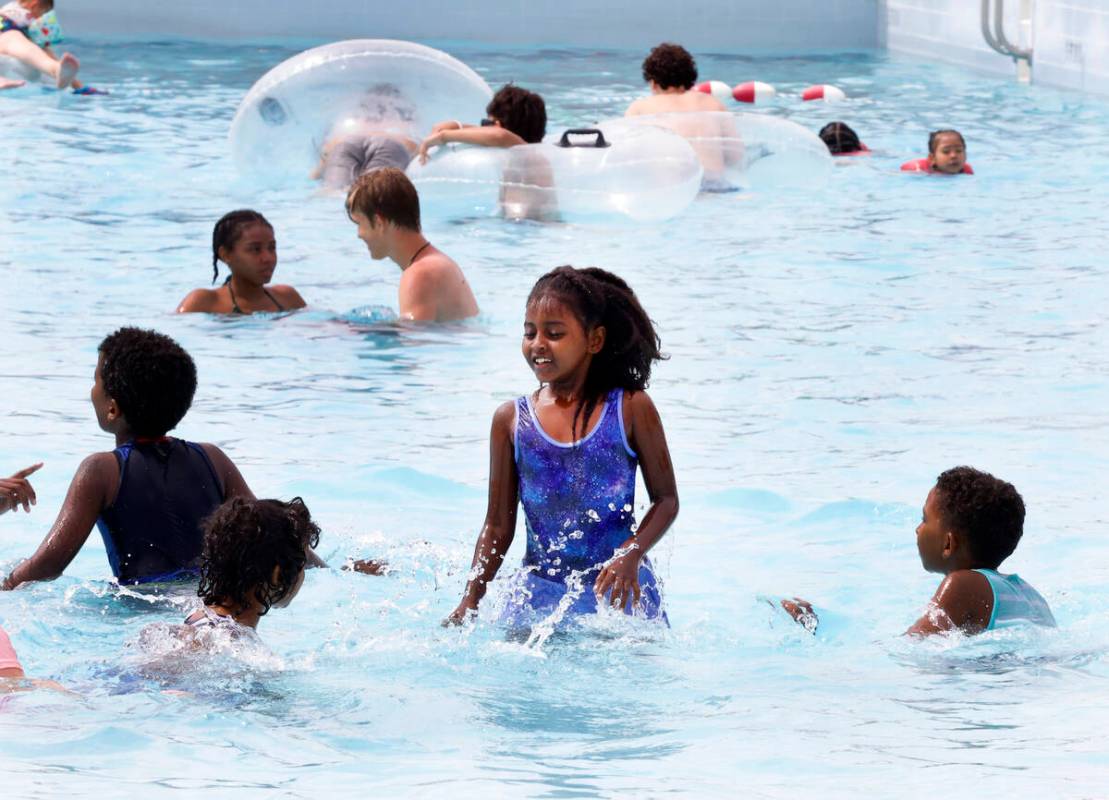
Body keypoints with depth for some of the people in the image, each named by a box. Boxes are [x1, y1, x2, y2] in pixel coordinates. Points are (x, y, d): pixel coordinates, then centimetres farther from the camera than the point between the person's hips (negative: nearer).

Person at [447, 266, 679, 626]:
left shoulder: (630, 409, -3)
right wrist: (470, 603, 1)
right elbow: (498, 527, 8)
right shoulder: (512, 420, 3)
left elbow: (666, 499, 3)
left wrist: (631, 555, -14)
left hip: (618, 590, -1)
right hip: (539, 593, 1)